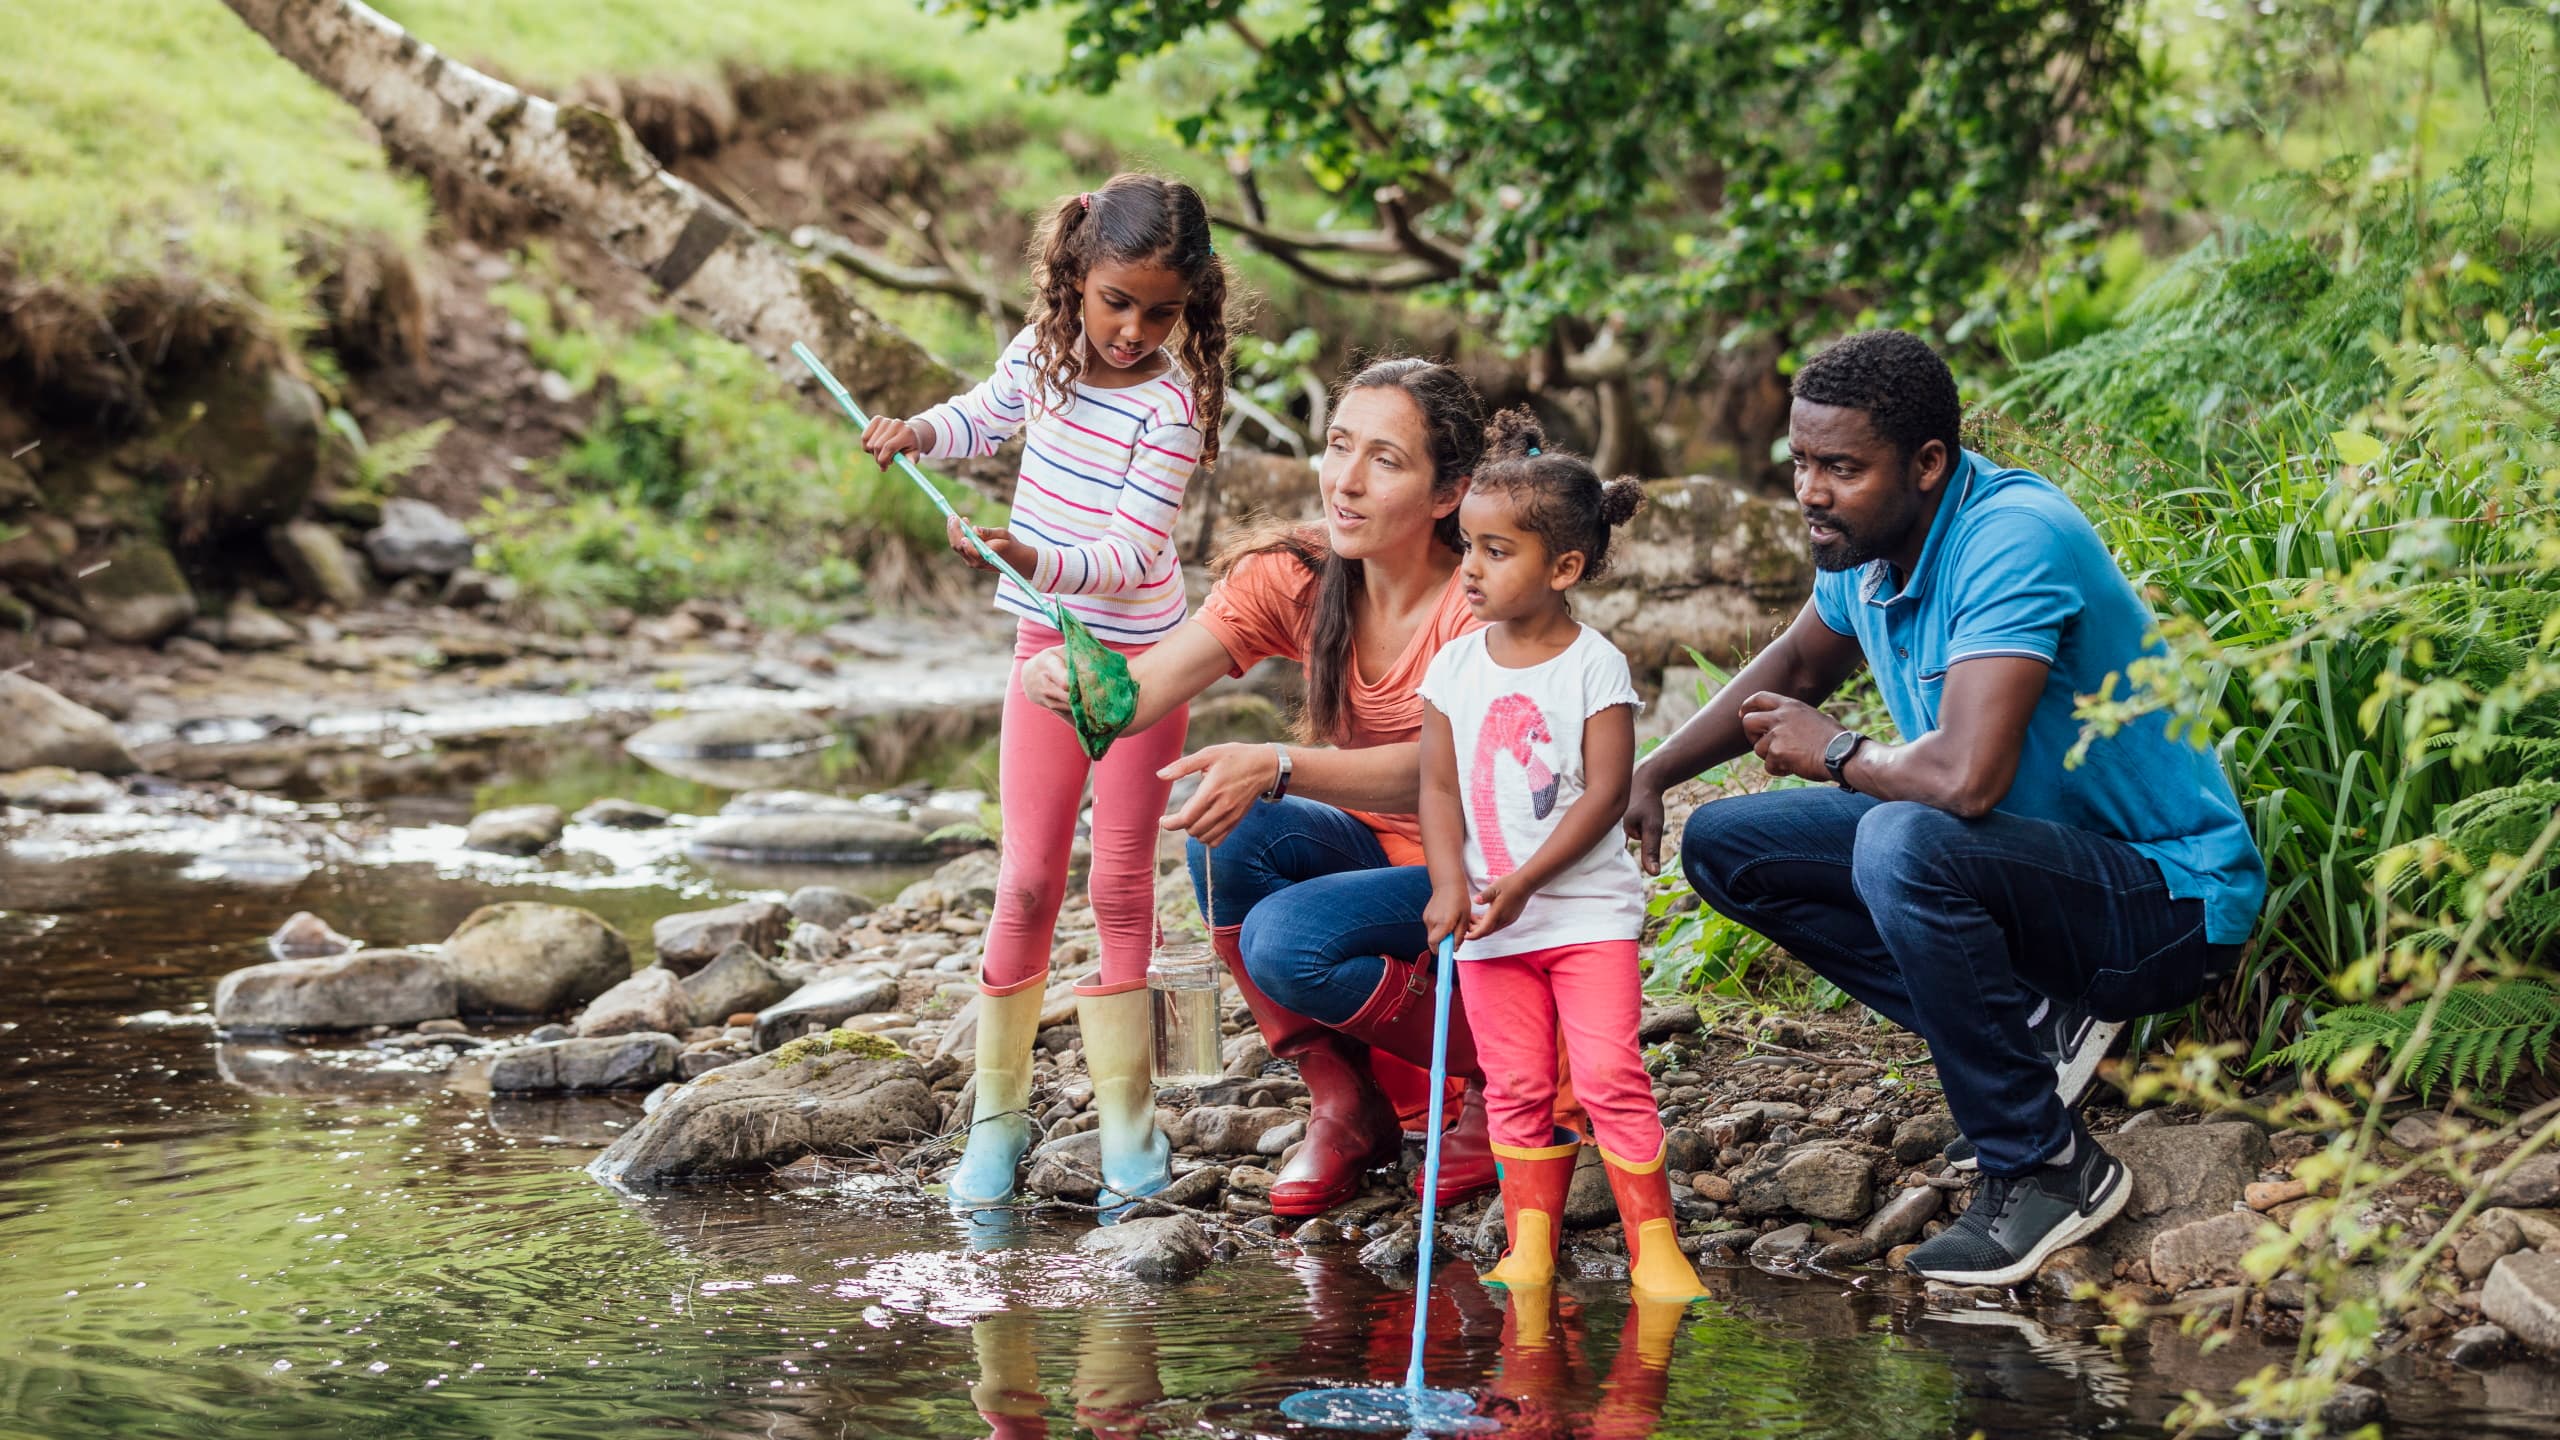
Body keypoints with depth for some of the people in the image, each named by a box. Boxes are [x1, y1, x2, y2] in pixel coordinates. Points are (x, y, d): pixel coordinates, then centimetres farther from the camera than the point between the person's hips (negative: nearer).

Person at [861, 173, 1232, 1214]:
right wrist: (916, 434, -2)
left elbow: (1131, 553, -24)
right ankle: (999, 1110, 12)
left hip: (1139, 655, -4)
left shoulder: (1169, 404, -20)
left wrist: (1033, 558, -40)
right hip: (1046, 646, 4)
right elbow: (984, 419, 18)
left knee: (1121, 883, 2)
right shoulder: (1043, 352, -4)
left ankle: (1127, 1119, 12)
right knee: (1028, 879, 3)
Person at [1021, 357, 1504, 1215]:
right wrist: (1071, 685, -43)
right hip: (1367, 846, 6)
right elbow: (1143, 688, -19)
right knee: (1228, 834, -24)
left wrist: (1274, 768, -51)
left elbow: (1428, 772, -35)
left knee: (1286, 941, -29)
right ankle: (1345, 1105, -5)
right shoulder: (1295, 578, -7)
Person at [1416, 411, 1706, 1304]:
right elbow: (1438, 787, 4)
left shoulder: (1595, 666, -8)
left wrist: (1523, 882, -19)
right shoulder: (1455, 667, 4)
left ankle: (1655, 1246, -4)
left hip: (1588, 907, -4)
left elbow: (1606, 793, -12)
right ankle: (1530, 1246, 13)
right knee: (1516, 1086, 6)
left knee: (1610, 1073, -11)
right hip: (1489, 922, 4)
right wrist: (1450, 887, -11)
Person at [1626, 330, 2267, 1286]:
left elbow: (1967, 776, -39)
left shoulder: (2013, 540, -27)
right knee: (1724, 845, 4)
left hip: (2168, 898, -9)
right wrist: (1647, 776, 9)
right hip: (2037, 862, 9)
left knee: (1905, 845, -36)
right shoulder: (1865, 543, 0)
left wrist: (1837, 756, -17)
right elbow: (1795, 666, 22)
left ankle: (2046, 1168, -18)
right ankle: (2029, 1026, 1)